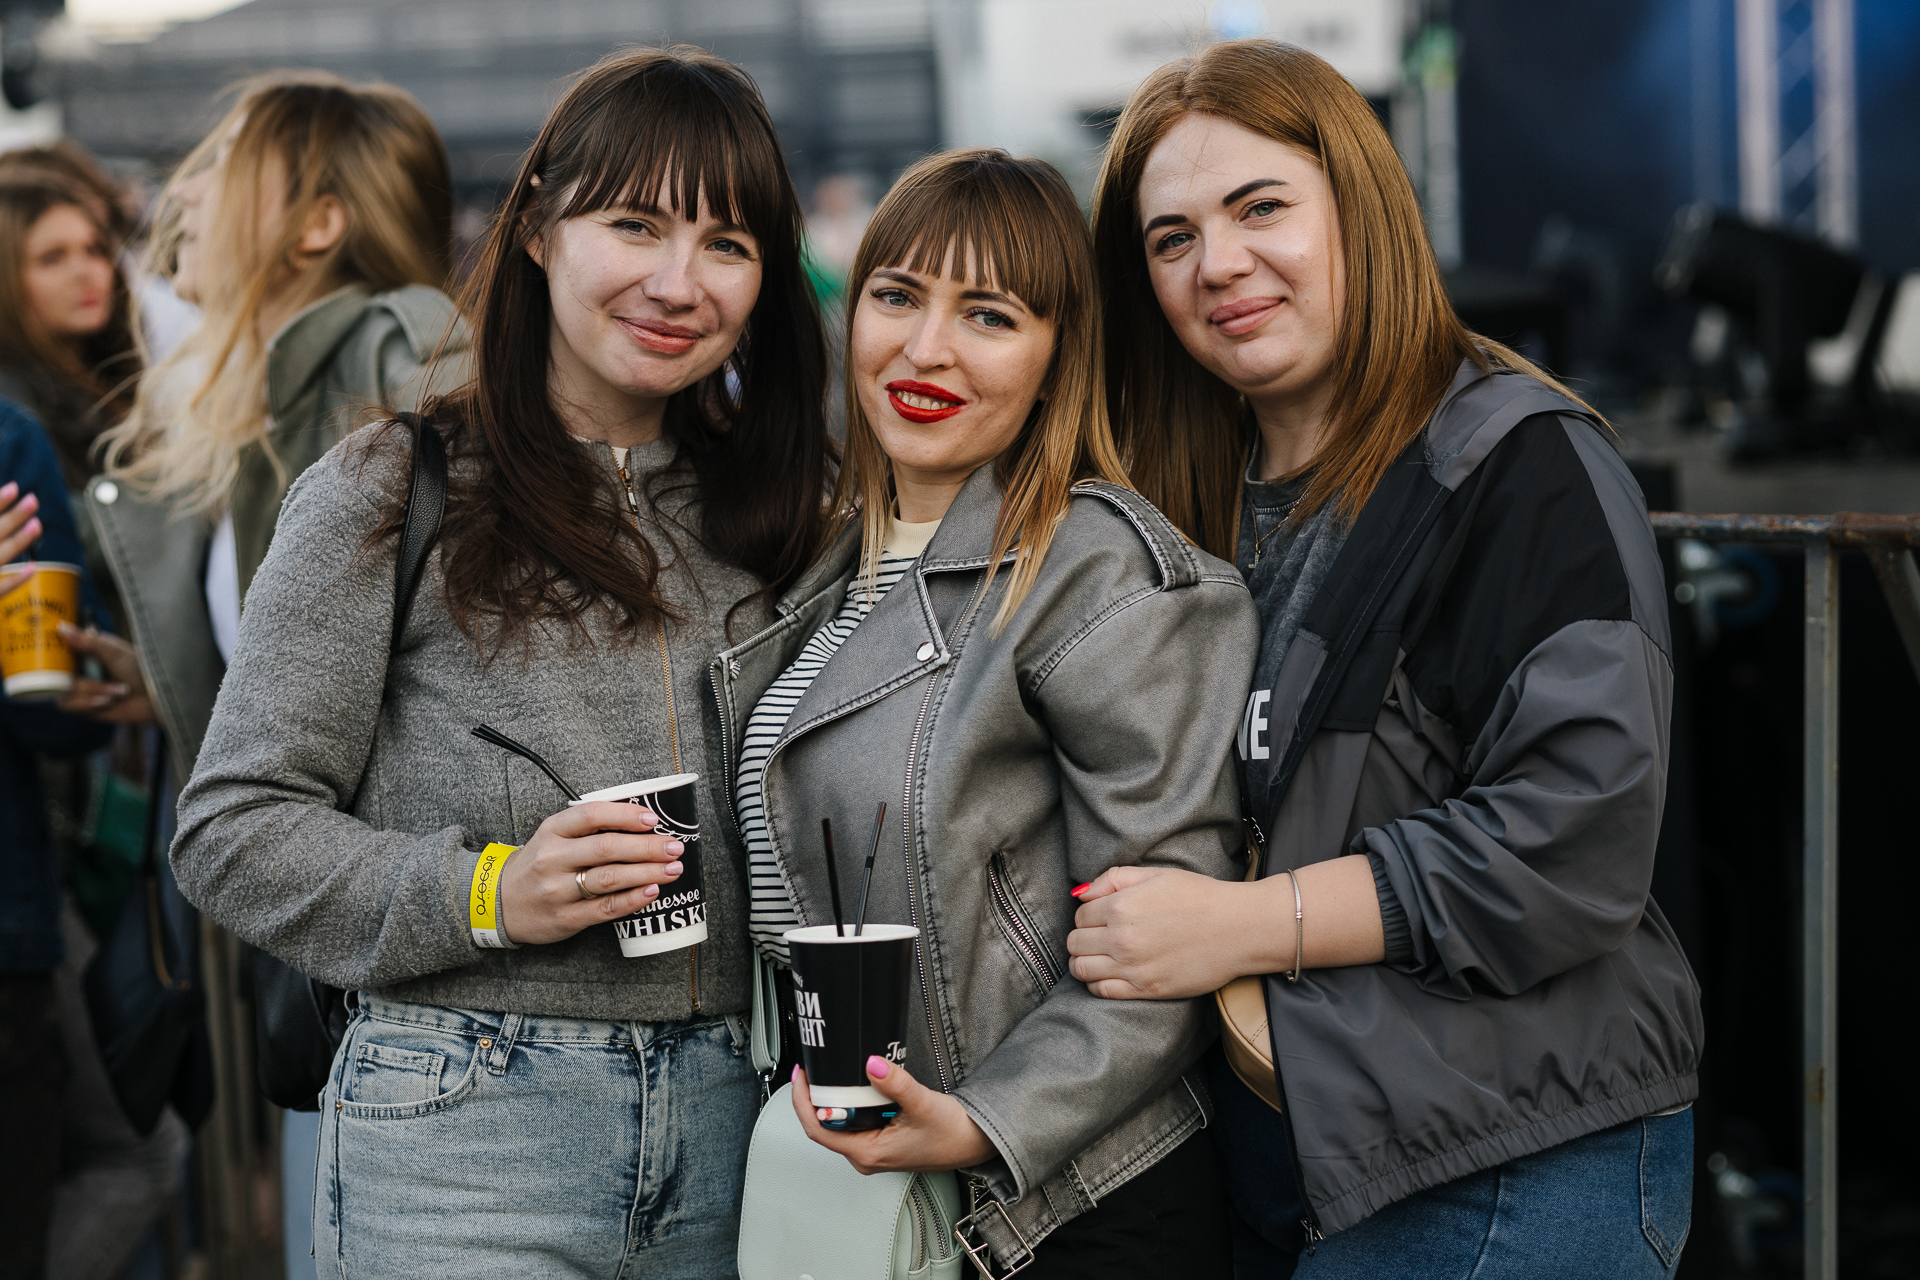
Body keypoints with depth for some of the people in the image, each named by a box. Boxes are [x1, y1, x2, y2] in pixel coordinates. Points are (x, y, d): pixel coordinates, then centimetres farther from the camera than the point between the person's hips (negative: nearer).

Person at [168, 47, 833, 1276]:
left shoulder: (761, 512, 10)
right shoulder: (392, 493, -4)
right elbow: (231, 829, -6)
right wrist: (484, 895, -17)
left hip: (728, 1123, 4)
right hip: (463, 1136, -4)